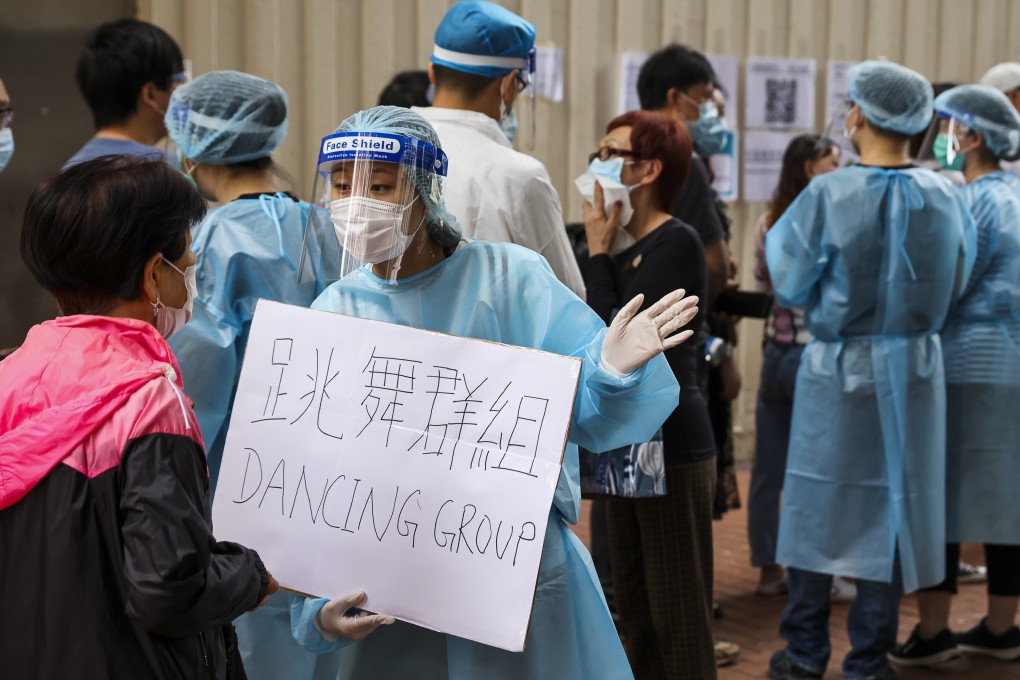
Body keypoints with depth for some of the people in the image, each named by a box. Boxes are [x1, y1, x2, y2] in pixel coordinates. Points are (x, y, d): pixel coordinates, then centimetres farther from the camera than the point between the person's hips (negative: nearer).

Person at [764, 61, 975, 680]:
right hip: (916, 370, 3)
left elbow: (791, 288, -8)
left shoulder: (828, 197, -14)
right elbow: (956, 285, 6)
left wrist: (777, 237, 8)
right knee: (893, 508, 10)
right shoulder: (946, 198, -4)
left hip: (841, 368, -2)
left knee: (820, 505, 10)